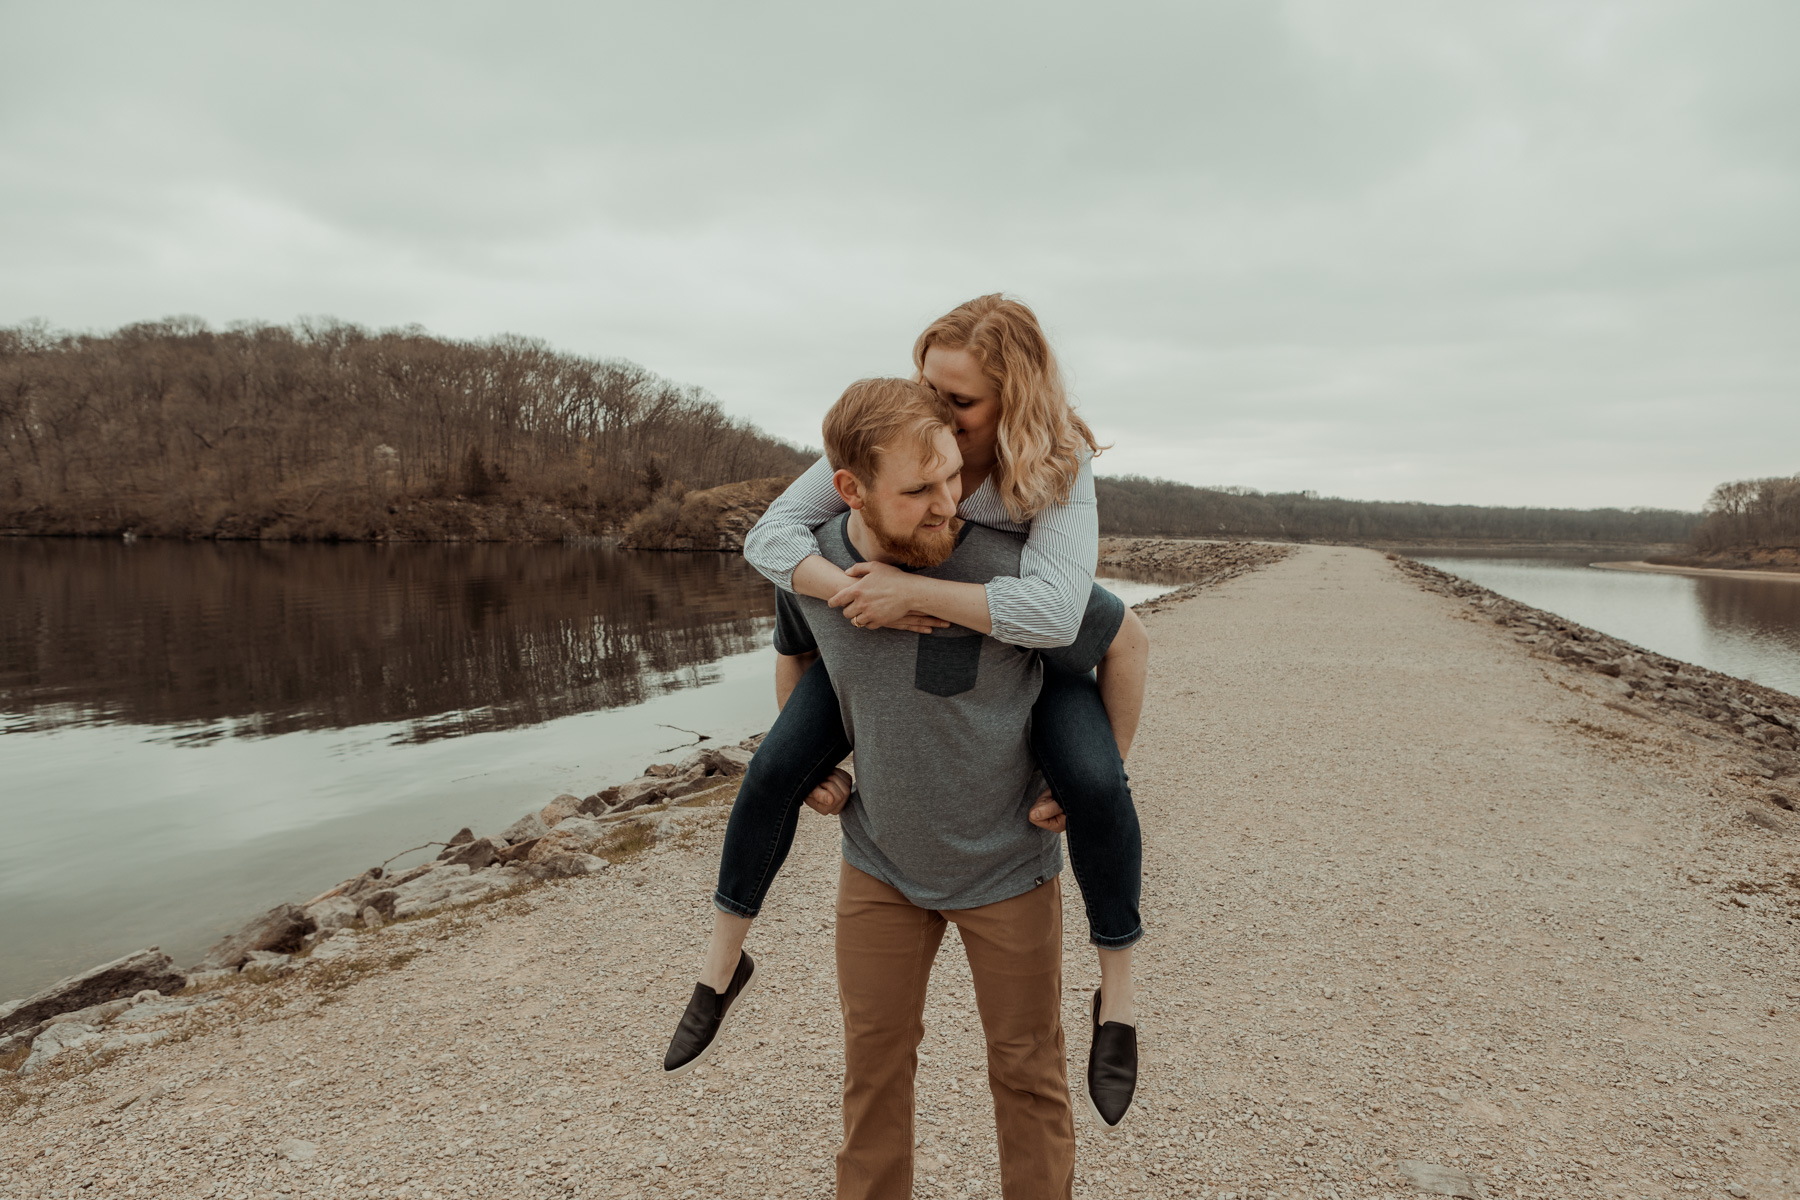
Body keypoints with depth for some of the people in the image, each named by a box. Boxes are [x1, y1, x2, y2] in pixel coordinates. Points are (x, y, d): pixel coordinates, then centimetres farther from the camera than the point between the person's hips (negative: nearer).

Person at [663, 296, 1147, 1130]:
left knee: (1094, 782, -26)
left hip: (1016, 631, -1)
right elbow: (769, 538, -28)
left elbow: (1053, 613, -47)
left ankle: (1118, 983, -1)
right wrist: (855, 594, -45)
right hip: (893, 624, 2)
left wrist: (911, 591, -47)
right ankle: (723, 961, 12)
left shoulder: (1059, 467, -32)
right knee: (775, 768, -11)